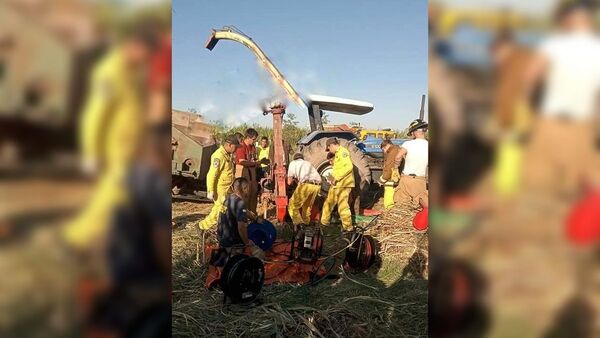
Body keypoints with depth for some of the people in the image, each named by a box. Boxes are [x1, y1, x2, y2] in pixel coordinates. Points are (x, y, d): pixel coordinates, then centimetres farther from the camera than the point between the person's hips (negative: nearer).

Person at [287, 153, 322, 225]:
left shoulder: (293, 163, 22)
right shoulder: (308, 163, 36)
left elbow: (289, 182, 18)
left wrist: (294, 178, 41)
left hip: (306, 184, -5)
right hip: (317, 185, 5)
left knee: (293, 206, 3)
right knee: (307, 206, 26)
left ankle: (298, 224, -12)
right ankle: (306, 223, 29)